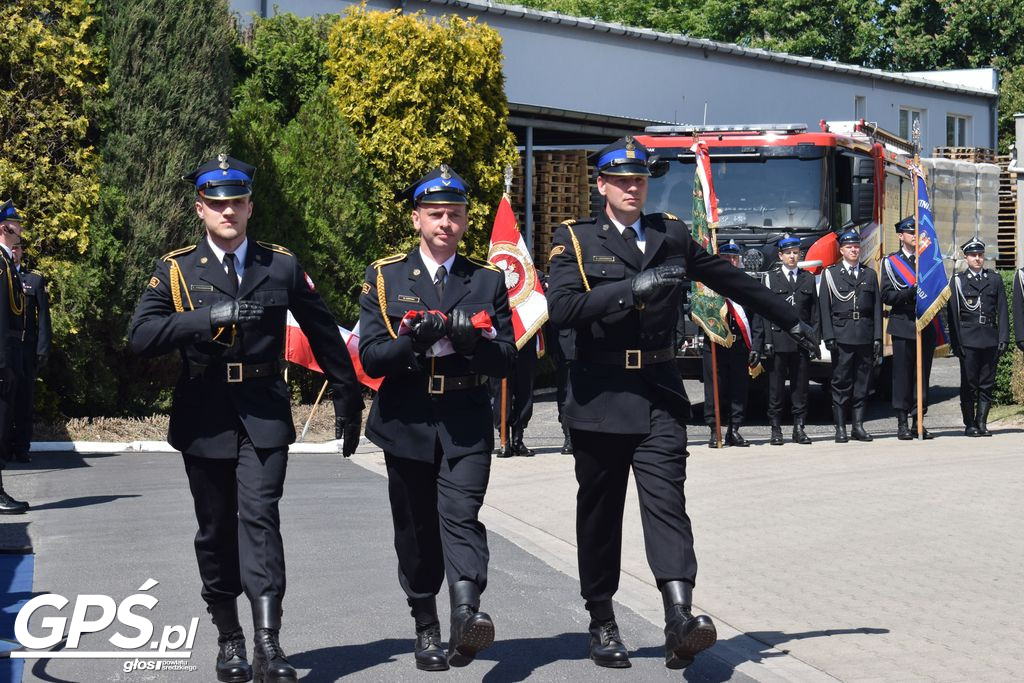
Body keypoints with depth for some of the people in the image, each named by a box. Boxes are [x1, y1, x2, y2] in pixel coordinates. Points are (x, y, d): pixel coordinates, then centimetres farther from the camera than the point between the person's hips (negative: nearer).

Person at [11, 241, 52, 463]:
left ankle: (21, 448, 5)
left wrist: (43, 350, -2)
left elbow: (43, 317, 6)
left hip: (26, 349, 0)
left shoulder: (36, 279, 9)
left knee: (25, 399, 1)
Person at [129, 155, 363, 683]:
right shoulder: (176, 269, 3)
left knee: (260, 519, -14)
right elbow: (141, 336, -10)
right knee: (216, 530, 10)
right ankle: (229, 639, 24)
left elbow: (323, 334, 12)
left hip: (264, 416, -1)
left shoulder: (282, 265, 5)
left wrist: (348, 398, 15)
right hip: (204, 417, 1)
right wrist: (208, 317, -20)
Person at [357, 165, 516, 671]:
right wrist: (415, 338, -20)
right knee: (415, 531, 8)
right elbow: (371, 358, -2)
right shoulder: (384, 277, 6)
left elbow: (506, 359, 3)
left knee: (461, 515, -19)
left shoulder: (488, 280, 8)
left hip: (466, 424, -1)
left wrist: (472, 340, -18)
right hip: (407, 423, 1)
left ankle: (467, 614, -33)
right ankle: (426, 630, 19)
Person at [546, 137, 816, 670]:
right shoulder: (574, 239, 2)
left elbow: (731, 280, 23)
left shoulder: (672, 234, 12)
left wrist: (789, 320, 30)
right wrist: (631, 289, -22)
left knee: (665, 500, -14)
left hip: (659, 391, 1)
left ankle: (680, 620, -27)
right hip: (600, 395, -1)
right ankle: (602, 624, 21)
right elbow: (561, 308, -15)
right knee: (600, 512, 8)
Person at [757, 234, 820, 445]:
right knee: (776, 388, -1)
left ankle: (799, 428, 10)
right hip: (778, 339, -2)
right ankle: (776, 430, 4)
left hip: (802, 340, 2)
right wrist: (766, 341, -8)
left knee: (801, 386, 4)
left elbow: (815, 313, 11)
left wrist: (814, 341, 3)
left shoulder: (808, 279, 13)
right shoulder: (771, 278, 5)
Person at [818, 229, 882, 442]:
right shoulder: (830, 274, 7)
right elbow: (824, 307, 1)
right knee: (841, 383, -3)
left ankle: (858, 426, 9)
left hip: (865, 336, 3)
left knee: (862, 383, 4)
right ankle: (840, 428, 0)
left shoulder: (870, 274, 15)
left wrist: (878, 337, 2)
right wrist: (828, 337, -8)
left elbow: (877, 307, 11)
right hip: (841, 335, -3)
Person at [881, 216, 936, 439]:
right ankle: (902, 423, 1)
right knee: (902, 375, -3)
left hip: (926, 326, 3)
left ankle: (918, 422, 10)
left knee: (922, 374, 5)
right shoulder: (890, 262, 5)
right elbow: (886, 296, -3)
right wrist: (910, 292, -17)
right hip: (903, 326, -3)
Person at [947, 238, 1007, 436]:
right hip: (968, 340, -2)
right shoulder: (957, 281, 5)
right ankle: (970, 424, 6)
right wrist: (956, 343, -5)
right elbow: (952, 314, 2)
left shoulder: (994, 279, 11)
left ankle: (982, 423, 9)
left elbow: (1002, 311, 9)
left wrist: (1003, 338, 0)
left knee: (987, 384, 4)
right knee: (969, 384, 0)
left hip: (990, 340, 2)